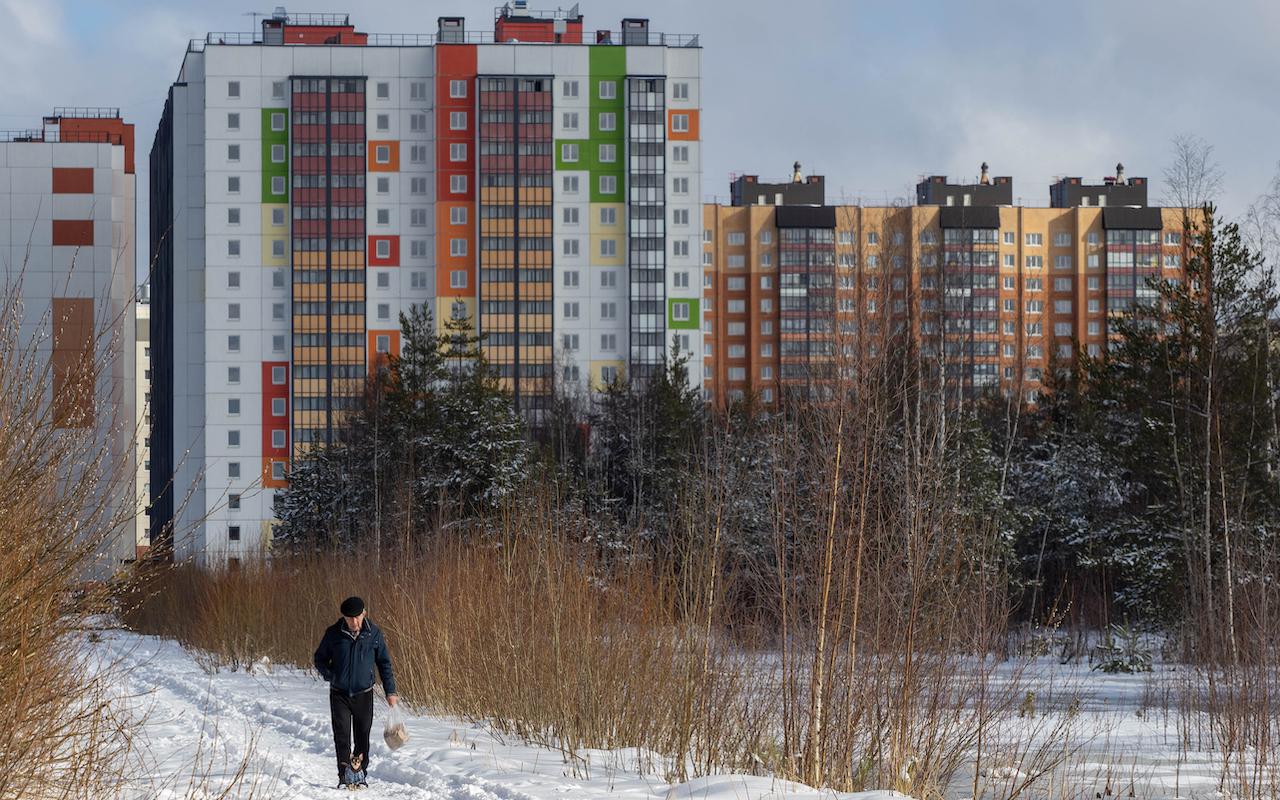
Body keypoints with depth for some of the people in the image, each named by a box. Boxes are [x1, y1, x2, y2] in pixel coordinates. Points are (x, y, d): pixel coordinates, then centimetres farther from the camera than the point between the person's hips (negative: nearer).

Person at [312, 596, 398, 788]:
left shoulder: (373, 634, -4)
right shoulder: (333, 634, -6)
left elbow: (384, 662, 6)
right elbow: (320, 658, 7)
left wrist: (390, 691, 4)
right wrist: (330, 675, -10)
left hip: (364, 695, 1)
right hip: (339, 694, -1)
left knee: (363, 736, 5)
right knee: (342, 735, -11)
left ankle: (360, 775, 16)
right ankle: (345, 776, -13)